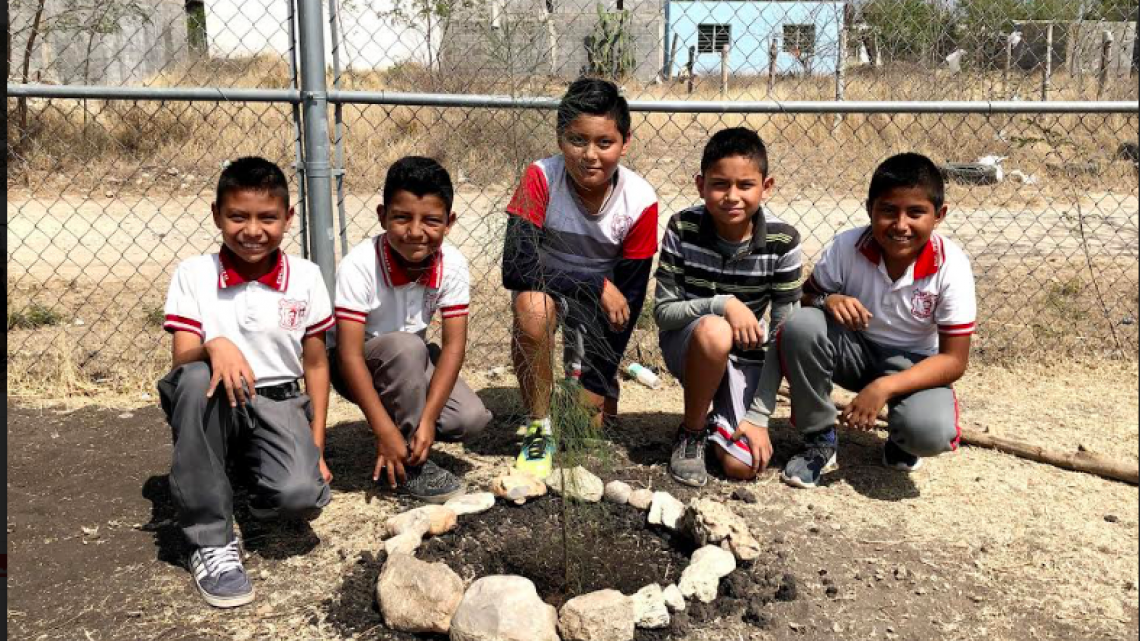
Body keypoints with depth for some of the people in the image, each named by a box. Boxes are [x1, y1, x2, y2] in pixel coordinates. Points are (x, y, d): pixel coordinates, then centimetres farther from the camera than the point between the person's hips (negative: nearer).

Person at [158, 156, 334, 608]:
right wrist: (214, 345, -35)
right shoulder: (193, 274, -3)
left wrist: (316, 446, 1)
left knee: (303, 494, -30)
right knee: (198, 379, -37)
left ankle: (252, 482, 13)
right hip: (216, 407, 0)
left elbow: (315, 364, 5)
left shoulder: (305, 277, 0)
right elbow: (181, 358, -10)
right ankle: (211, 541, -23)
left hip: (279, 405, 0)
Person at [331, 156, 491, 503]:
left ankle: (411, 424, 14)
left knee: (471, 418, -18)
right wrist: (385, 431, -34)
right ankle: (407, 466, -17)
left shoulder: (452, 265, -17)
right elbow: (349, 353, -30)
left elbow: (454, 344, -17)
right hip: (357, 367, -4)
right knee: (407, 347, -35)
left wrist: (428, 418, -27)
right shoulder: (360, 265, -29)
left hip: (411, 360, 4)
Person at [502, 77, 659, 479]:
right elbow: (515, 266, -32)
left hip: (601, 303, 1)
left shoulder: (639, 202, -21)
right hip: (546, 286, -1)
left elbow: (628, 300, -15)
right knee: (532, 305, -39)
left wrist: (597, 385, -15)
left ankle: (590, 375, 29)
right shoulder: (541, 178, -23)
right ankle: (538, 427, -18)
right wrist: (598, 287, -32)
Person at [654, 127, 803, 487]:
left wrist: (759, 416, -14)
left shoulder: (782, 241, -16)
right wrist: (722, 304, -33)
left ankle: (719, 418, 19)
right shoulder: (683, 228, -17)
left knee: (742, 466, -17)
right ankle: (691, 433, -11)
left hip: (745, 356, 1)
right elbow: (663, 311, -14)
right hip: (687, 345, 0)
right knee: (714, 331, -37)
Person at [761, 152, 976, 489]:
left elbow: (954, 359, -18)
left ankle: (900, 441, 8)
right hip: (854, 349, 2)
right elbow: (806, 295, -3)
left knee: (931, 432, -33)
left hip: (913, 364, -2)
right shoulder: (847, 246, -18)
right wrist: (826, 300, -28)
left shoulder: (952, 267, -21)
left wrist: (884, 387, -31)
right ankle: (819, 440, -9)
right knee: (799, 326, -30)